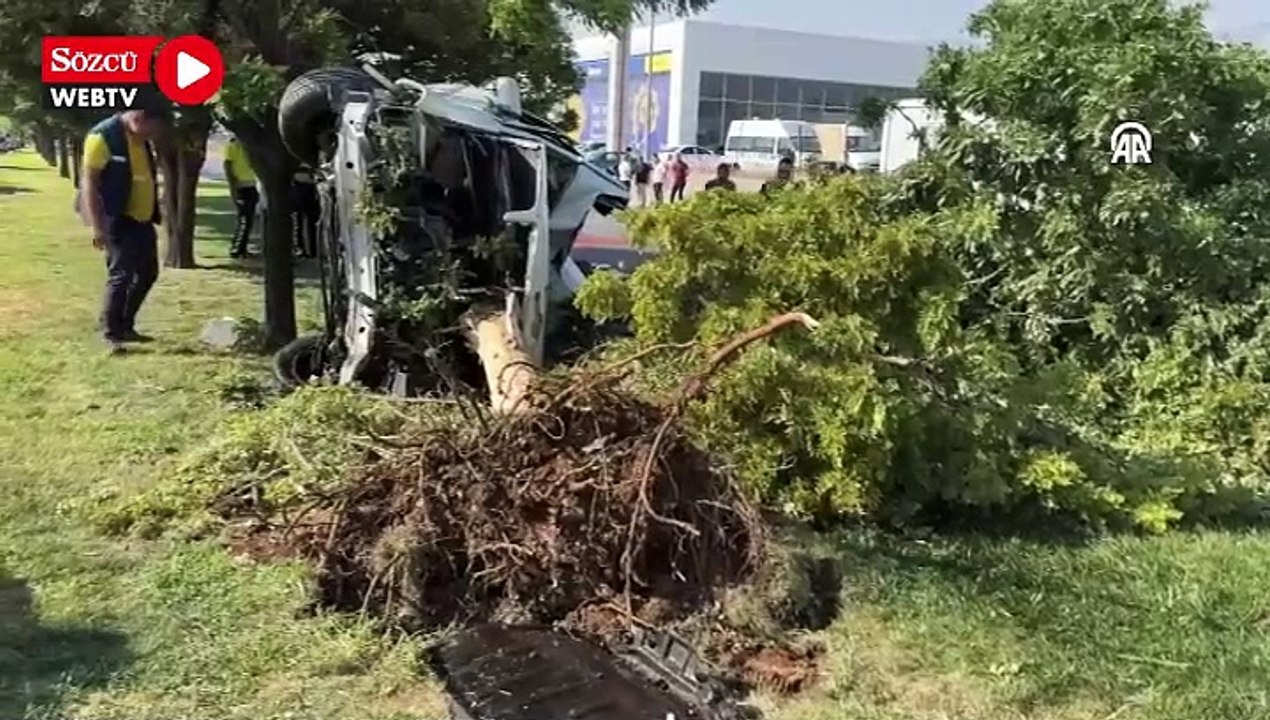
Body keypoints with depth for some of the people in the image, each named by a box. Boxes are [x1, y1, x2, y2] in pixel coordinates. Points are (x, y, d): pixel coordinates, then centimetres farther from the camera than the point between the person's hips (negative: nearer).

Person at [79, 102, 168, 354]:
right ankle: (111, 334, 5)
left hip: (142, 219, 9)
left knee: (147, 272, 13)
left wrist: (155, 214, 21)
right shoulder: (102, 136, -15)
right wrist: (97, 227, -21)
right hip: (118, 220, -9)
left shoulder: (141, 139, 9)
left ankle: (125, 326, 25)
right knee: (120, 276, -7)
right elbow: (89, 182, -17)